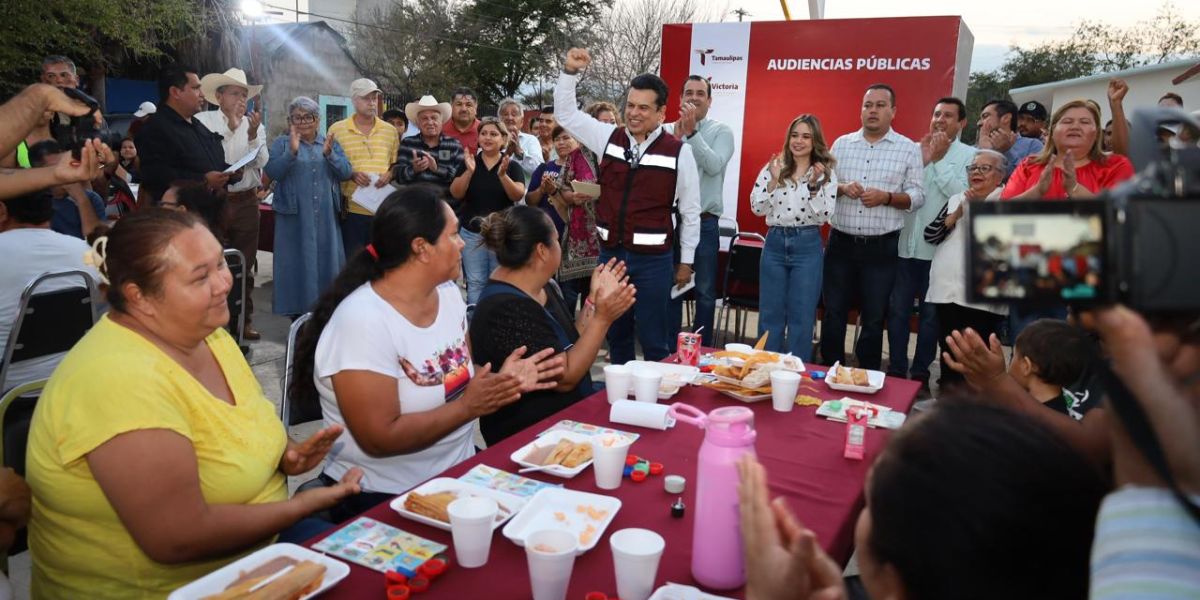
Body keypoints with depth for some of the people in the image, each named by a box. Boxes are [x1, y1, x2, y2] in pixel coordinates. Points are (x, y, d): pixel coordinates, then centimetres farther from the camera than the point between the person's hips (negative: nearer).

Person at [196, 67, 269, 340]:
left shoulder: (255, 125, 6)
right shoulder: (202, 121, -2)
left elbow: (260, 162, -4)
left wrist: (252, 134, -20)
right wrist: (230, 127, -13)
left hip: (245, 203, 3)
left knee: (245, 266, 11)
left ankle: (244, 321, 22)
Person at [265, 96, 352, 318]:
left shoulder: (330, 142, 12)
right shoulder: (282, 143, 5)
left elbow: (346, 172, 0)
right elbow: (272, 172, -10)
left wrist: (329, 154, -17)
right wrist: (292, 151, -23)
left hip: (326, 217, 3)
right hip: (295, 217, -2)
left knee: (327, 262, 6)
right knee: (298, 263, 1)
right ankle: (298, 313, 9)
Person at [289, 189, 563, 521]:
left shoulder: (447, 292, 2)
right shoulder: (362, 321, -21)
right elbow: (380, 438, -22)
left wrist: (501, 380, -7)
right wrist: (469, 407, -22)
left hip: (459, 469, 7)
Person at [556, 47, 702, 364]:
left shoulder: (679, 151, -7)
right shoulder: (609, 137, 4)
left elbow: (690, 210, -1)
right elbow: (566, 114, 11)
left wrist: (686, 261, 3)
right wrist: (569, 72, -4)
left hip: (653, 259, -4)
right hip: (610, 253, 4)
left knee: (653, 340, 4)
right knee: (615, 334, 17)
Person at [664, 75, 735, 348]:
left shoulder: (721, 131, 1)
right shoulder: (667, 130, 6)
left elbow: (714, 166, -16)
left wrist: (691, 132, -20)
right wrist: (676, 135, -12)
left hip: (705, 223, -2)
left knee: (705, 292, 6)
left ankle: (702, 350, 19)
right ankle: (670, 349, 23)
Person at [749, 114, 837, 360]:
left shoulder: (827, 174, 0)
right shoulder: (772, 168, 2)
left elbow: (825, 215, -7)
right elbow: (757, 208, -2)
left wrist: (814, 185, -18)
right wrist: (774, 180, -14)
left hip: (808, 246, -1)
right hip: (775, 243, 2)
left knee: (801, 317, 4)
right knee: (770, 314, 9)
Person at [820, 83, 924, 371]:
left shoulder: (909, 149, 1)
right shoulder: (841, 144, 9)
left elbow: (917, 197, -1)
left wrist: (887, 197, -18)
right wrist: (842, 188, -11)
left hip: (881, 248, -2)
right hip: (841, 243, 2)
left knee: (873, 319, 6)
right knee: (833, 314, 7)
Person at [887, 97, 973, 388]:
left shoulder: (970, 155, 0)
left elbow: (962, 194, -15)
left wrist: (939, 159, -11)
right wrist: (923, 159, -10)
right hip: (905, 243, 3)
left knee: (930, 313, 8)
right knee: (897, 309, 8)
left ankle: (920, 373, 21)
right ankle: (896, 370, 20)